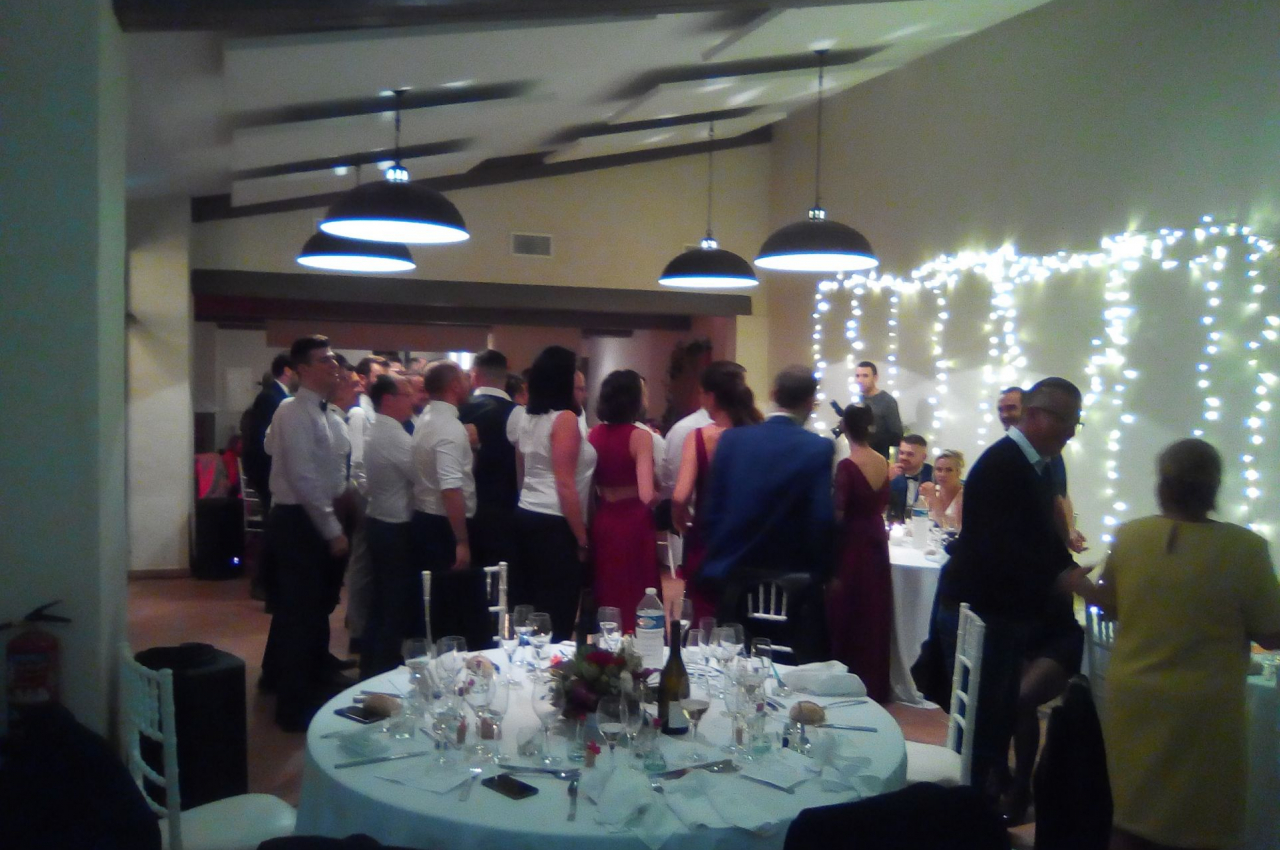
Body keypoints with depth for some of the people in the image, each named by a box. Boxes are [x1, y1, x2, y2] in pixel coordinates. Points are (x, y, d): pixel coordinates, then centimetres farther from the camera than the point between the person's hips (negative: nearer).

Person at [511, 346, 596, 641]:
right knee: (556, 620, -2)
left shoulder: (528, 420, 12)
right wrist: (582, 538, -11)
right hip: (555, 527, -8)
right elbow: (566, 486, -16)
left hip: (526, 518, 8)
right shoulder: (565, 418, -12)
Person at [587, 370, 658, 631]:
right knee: (635, 594, 7)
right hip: (633, 522, -5)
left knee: (606, 592, 17)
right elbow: (646, 494, -21)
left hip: (602, 521, 5)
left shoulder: (594, 434, 3)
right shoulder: (640, 436, -12)